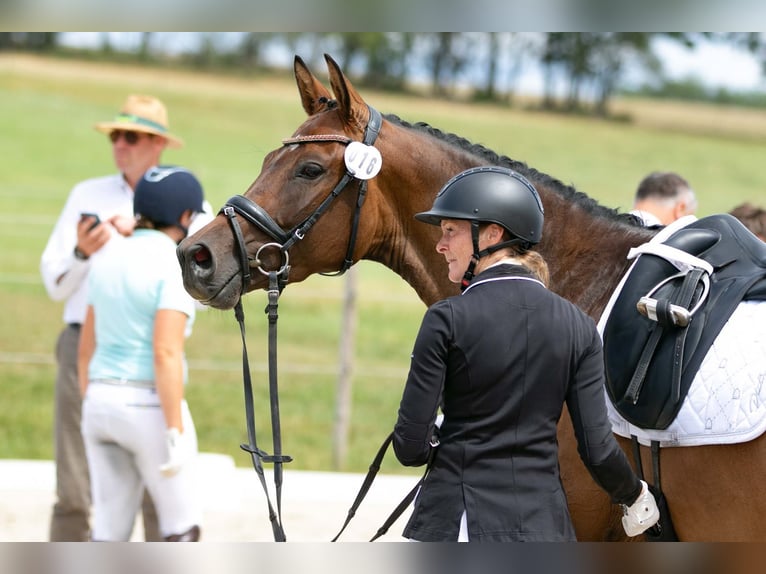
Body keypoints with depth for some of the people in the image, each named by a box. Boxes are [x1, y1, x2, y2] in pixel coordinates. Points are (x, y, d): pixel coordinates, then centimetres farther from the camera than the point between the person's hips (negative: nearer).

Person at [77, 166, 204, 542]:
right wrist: (177, 435, -20)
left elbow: (87, 347, 12)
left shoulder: (109, 261, 9)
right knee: (183, 525, 9)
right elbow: (165, 353, -21)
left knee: (111, 533, 10)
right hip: (151, 411, -7)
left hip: (103, 405, 7)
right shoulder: (175, 268, -14)